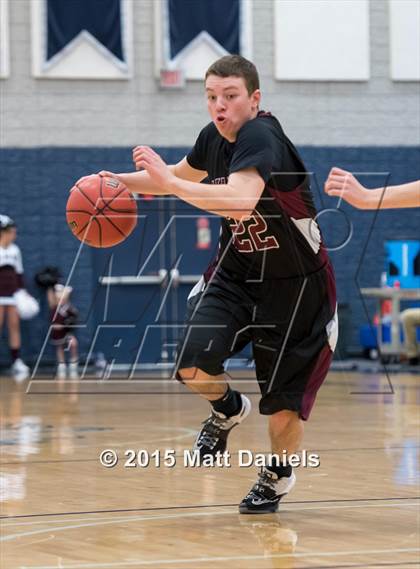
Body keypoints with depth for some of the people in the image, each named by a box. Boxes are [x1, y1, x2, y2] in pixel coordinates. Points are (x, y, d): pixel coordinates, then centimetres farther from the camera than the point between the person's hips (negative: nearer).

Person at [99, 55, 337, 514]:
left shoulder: (260, 137, -27)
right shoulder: (214, 137, -4)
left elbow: (242, 201, -47)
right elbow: (184, 174, 20)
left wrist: (169, 184, -45)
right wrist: (122, 181, 9)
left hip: (295, 282, -5)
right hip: (236, 271, 6)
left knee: (284, 397, 3)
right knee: (193, 364, -18)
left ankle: (277, 473, 34)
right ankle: (228, 410, 16)